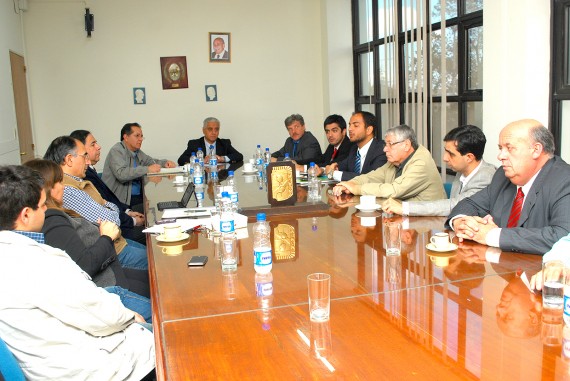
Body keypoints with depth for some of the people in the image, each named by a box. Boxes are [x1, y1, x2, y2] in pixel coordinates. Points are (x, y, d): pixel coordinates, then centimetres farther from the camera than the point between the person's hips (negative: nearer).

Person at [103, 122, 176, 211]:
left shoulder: (137, 152, 15)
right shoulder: (116, 151, -10)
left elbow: (151, 161, 26)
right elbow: (121, 173, -26)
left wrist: (165, 163, 3)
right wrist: (147, 169, -28)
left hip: (138, 196, 8)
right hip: (123, 201, -8)